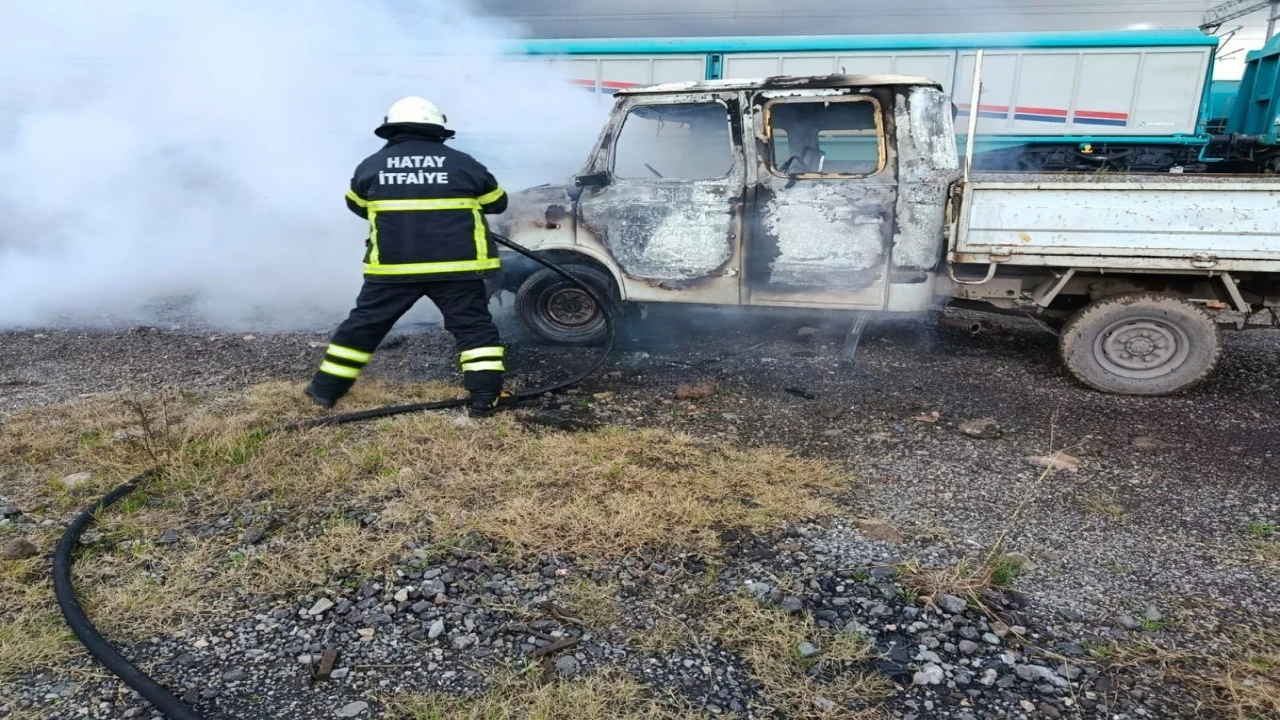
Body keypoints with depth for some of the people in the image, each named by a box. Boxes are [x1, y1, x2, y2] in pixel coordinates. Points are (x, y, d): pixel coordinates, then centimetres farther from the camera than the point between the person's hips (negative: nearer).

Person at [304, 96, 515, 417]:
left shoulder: (371, 166, 4)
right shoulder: (462, 163, 1)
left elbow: (357, 205, 20)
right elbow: (497, 202, 13)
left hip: (391, 266, 2)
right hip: (456, 265, -1)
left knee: (364, 325, 14)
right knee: (474, 326, 8)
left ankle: (326, 387, 24)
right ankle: (485, 397, 1)